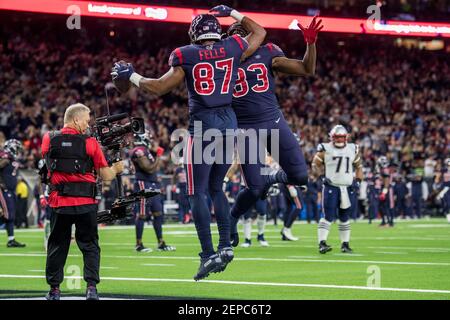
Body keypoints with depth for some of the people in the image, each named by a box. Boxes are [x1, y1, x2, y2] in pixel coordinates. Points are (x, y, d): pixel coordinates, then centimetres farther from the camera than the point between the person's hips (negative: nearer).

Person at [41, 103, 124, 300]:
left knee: (57, 246, 11)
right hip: (85, 203, -2)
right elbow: (106, 177, -1)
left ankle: (54, 289, 13)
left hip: (59, 203, 2)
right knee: (90, 246, 8)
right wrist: (116, 169, 20)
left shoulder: (48, 139, 1)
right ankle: (91, 287, -1)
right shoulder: (90, 142, -5)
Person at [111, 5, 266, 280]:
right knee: (216, 187, 17)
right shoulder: (233, 49, 5)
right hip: (229, 123, 4)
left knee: (198, 193, 0)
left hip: (202, 125, -4)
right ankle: (225, 245, 8)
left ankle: (209, 253, -8)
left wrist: (130, 75, 15)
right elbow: (260, 32, 23)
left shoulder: (186, 56, -4)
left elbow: (159, 87, 1)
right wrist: (232, 13, 30)